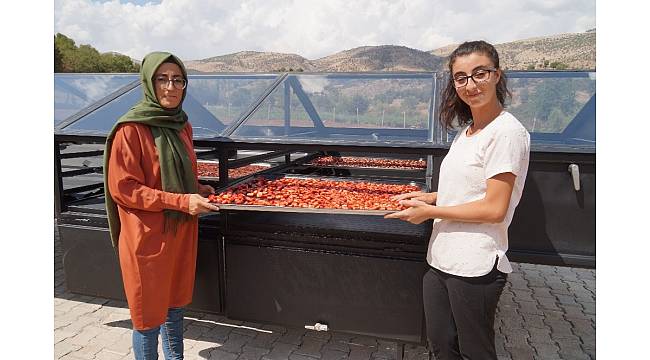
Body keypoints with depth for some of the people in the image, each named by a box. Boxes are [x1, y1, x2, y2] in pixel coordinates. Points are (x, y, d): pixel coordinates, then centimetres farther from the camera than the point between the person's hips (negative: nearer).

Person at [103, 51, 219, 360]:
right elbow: (122, 188, -18)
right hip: (147, 236, -7)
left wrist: (197, 190, 4)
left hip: (182, 230, 7)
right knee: (149, 314, 9)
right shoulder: (130, 129, -16)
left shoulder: (182, 125, 6)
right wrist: (181, 201, -23)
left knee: (175, 304, 21)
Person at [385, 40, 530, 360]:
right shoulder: (466, 131, 12)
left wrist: (430, 211, -13)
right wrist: (428, 197, 4)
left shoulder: (507, 131, -15)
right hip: (441, 260, 8)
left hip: (475, 267, -8)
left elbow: (494, 209, -19)